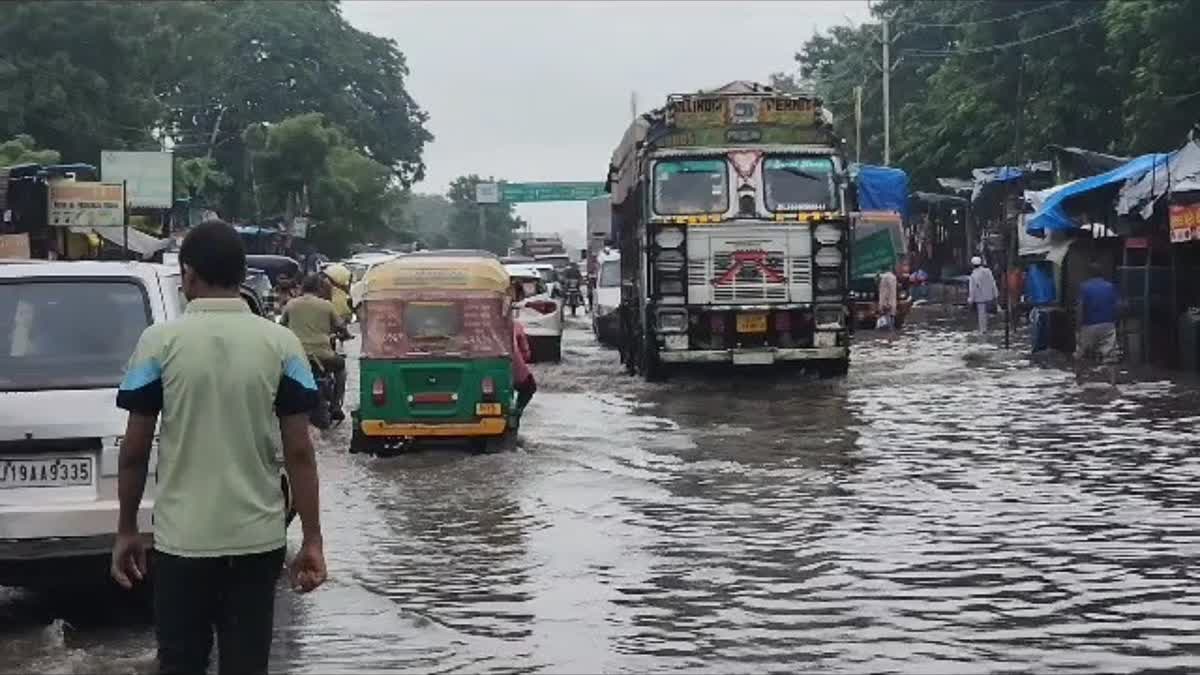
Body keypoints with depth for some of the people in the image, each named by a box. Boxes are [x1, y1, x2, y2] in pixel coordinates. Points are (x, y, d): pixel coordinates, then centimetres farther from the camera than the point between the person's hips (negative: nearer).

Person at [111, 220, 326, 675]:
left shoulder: (160, 341, -6)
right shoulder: (280, 344, -2)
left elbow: (135, 450, -3)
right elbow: (299, 453, -3)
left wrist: (126, 531, 9)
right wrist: (312, 540, 2)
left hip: (182, 539, -1)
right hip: (257, 539, 1)